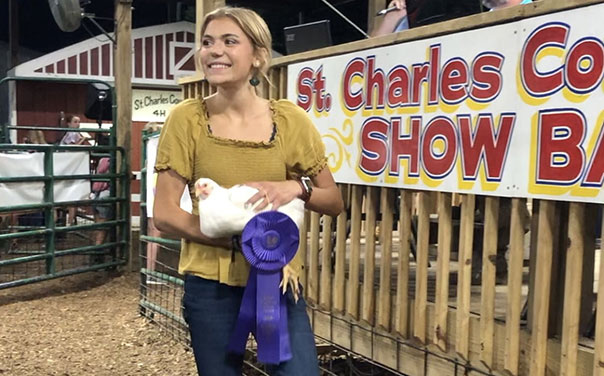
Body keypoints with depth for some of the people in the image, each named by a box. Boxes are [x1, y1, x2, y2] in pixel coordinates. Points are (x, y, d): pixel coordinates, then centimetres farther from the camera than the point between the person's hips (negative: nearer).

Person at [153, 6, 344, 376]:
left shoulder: (290, 120, -4)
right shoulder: (187, 119, -6)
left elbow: (334, 202, 2)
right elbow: (164, 213, -7)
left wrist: (296, 187, -18)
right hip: (211, 282, 0)